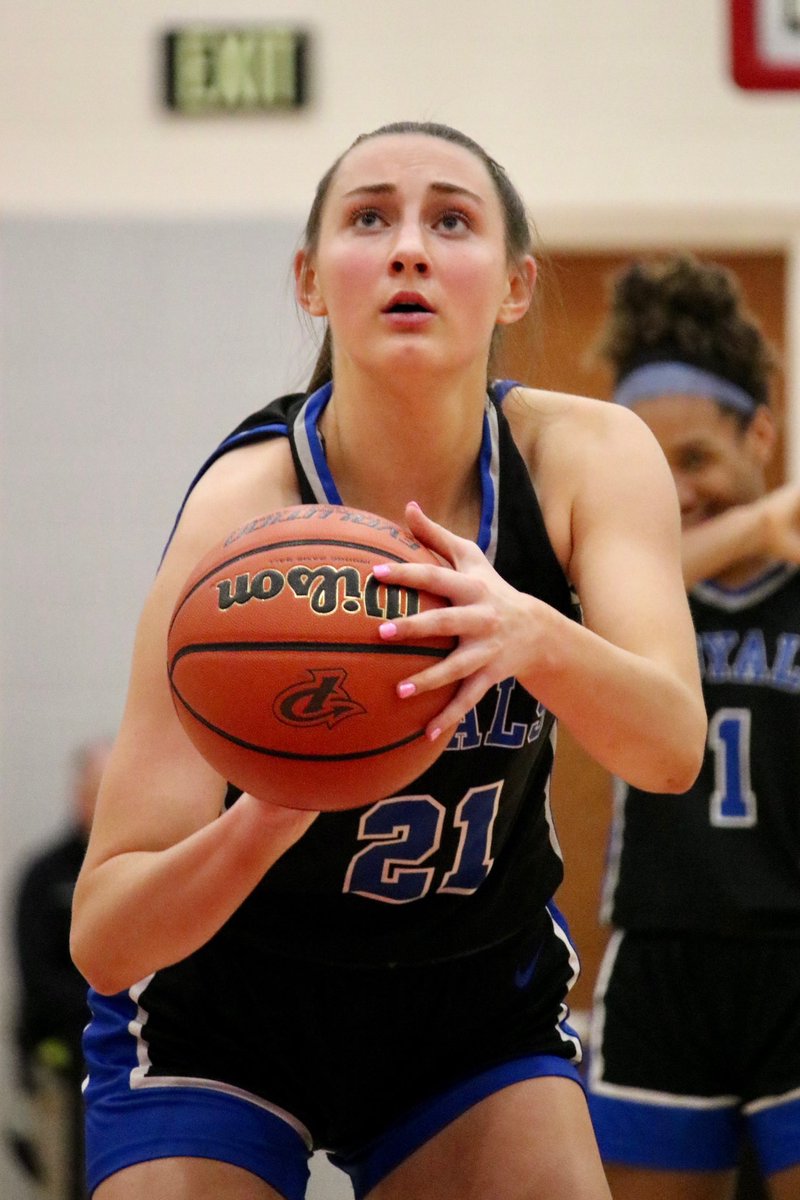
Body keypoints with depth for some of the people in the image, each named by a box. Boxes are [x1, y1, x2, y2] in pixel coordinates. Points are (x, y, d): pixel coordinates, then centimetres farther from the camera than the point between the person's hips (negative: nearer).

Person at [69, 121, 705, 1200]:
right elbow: (104, 940, -29)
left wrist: (535, 636, -51)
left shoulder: (585, 456, -14)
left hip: (484, 992, 3)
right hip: (224, 1004, -3)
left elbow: (672, 747, -31)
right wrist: (271, 813, -49)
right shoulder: (249, 510, -25)